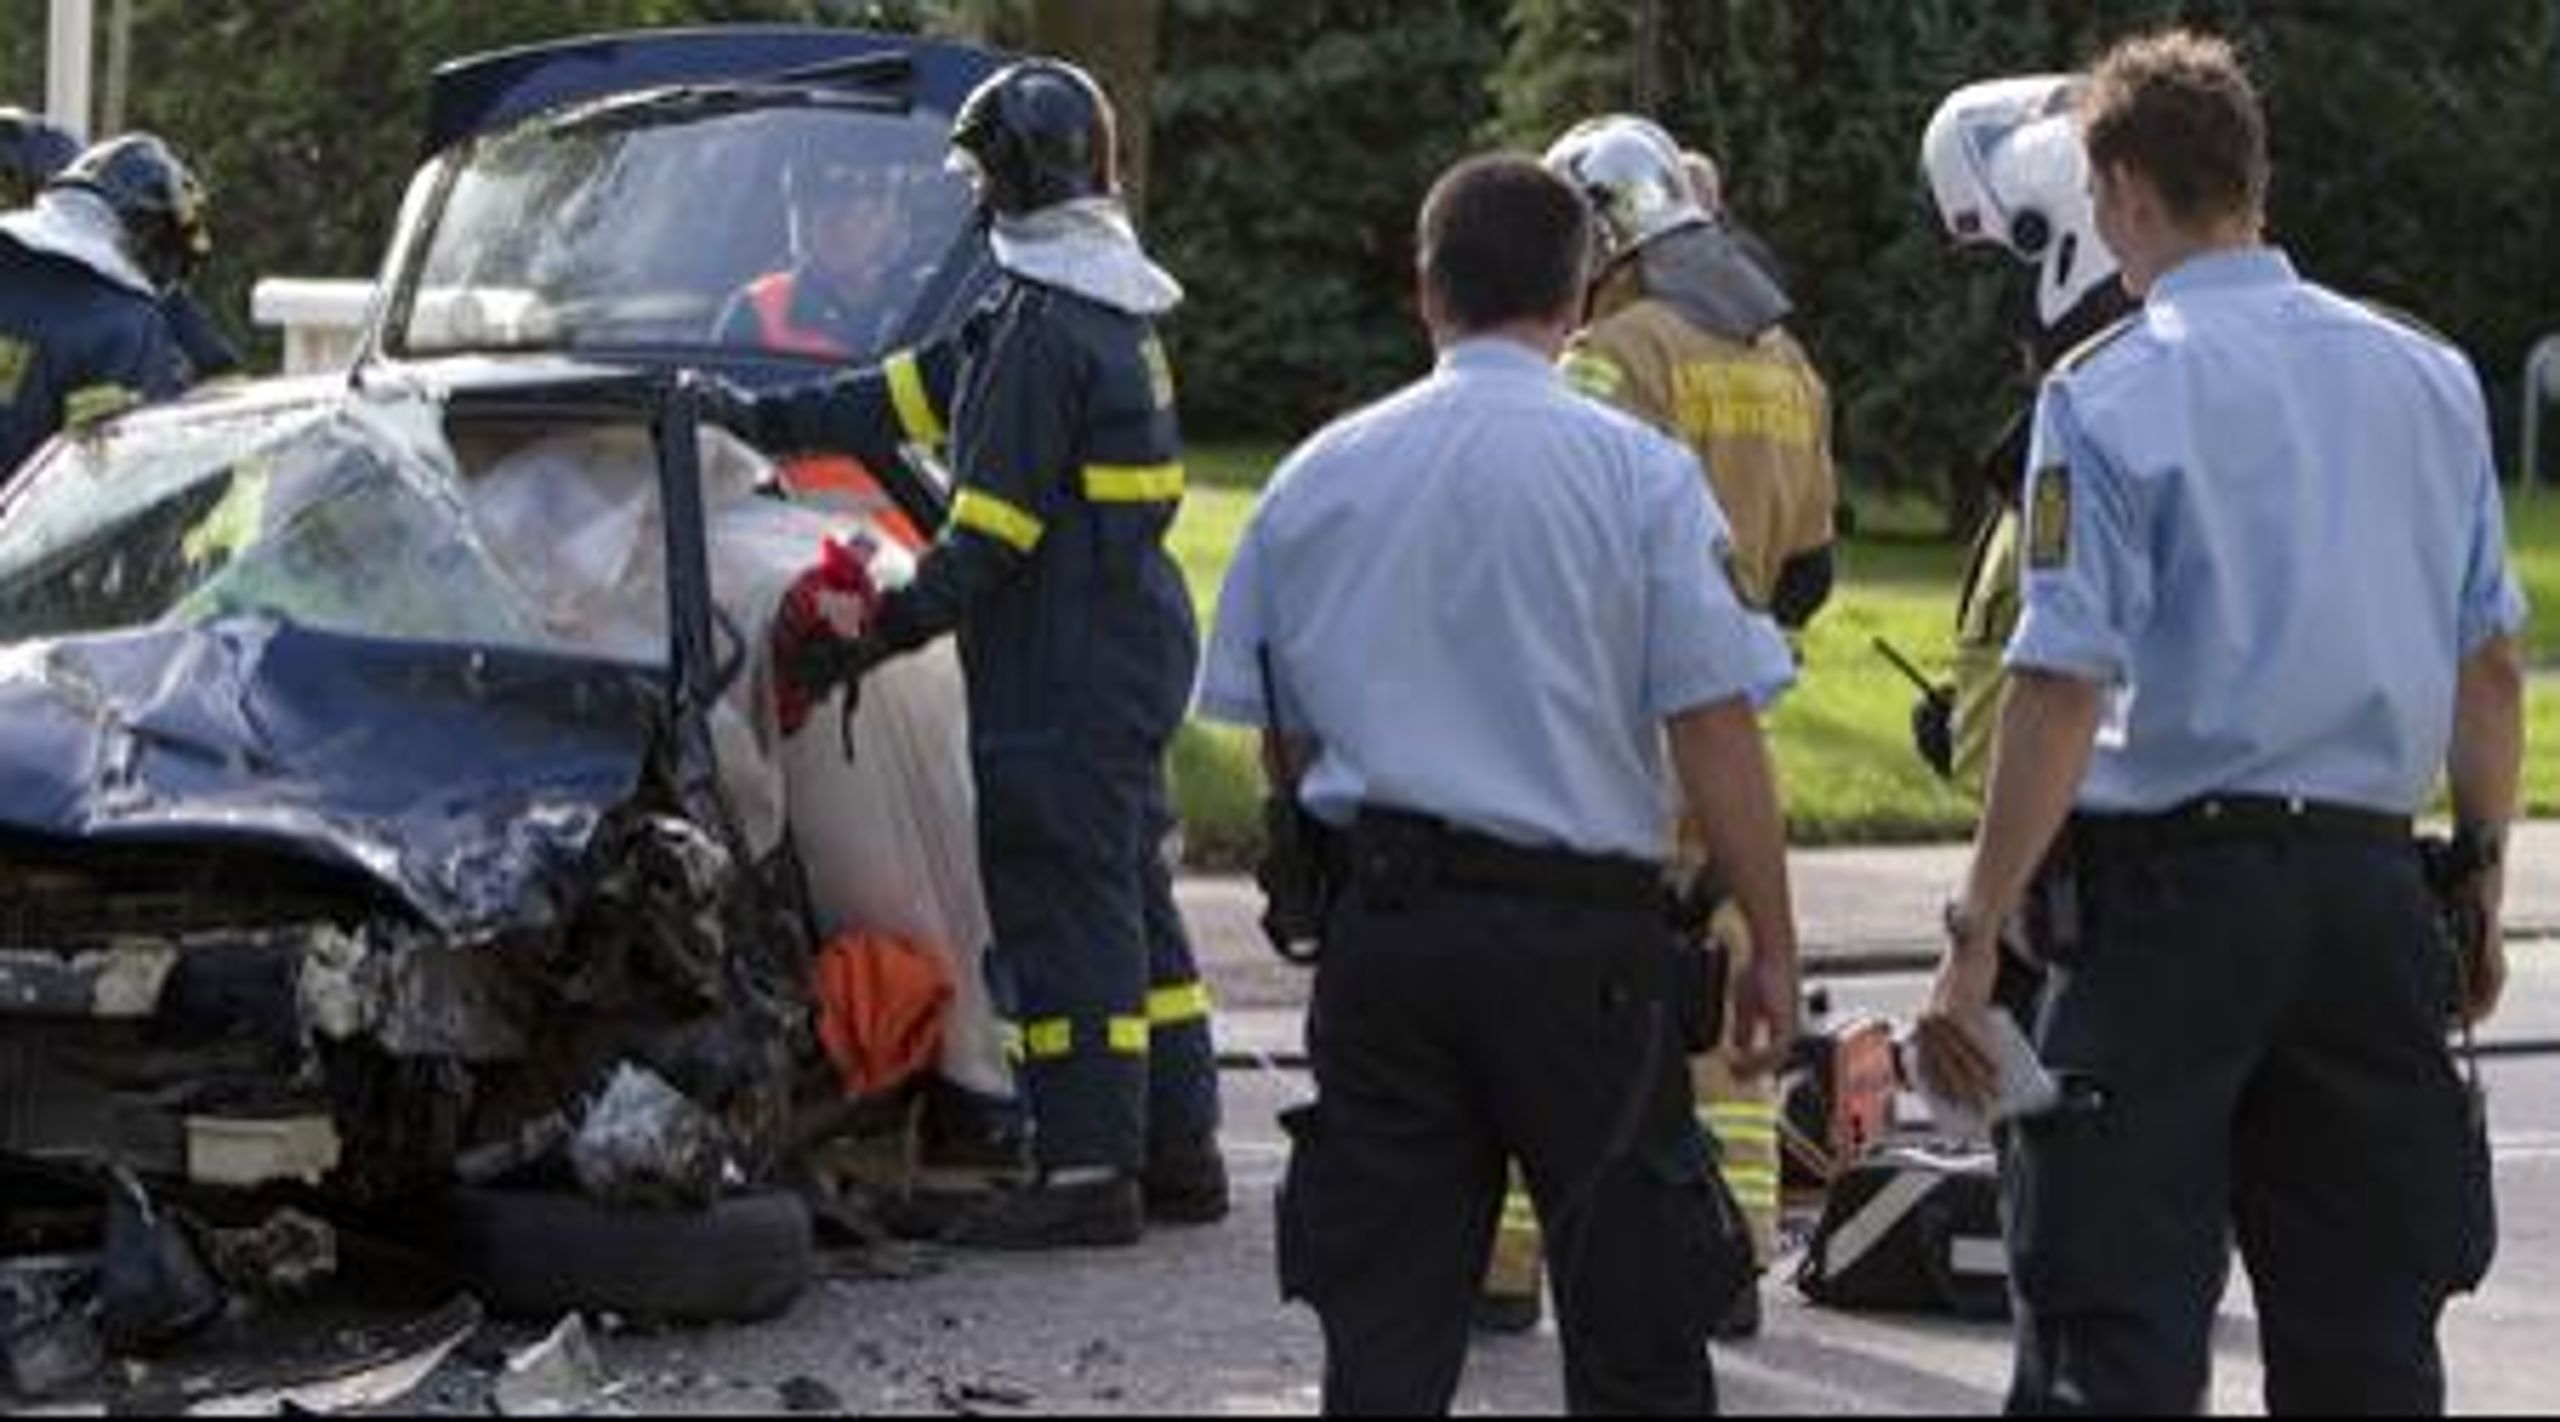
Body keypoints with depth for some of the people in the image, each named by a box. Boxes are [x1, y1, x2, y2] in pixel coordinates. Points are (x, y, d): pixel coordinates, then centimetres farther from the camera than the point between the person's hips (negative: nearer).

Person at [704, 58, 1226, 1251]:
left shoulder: (1045, 329, -17)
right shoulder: (1110, 318, 14)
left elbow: (993, 535, -20)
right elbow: (923, 391, 18)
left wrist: (882, 633, -19)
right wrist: (768, 420, 19)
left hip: (1062, 669, -10)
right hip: (1134, 648, 10)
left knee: (1063, 908, -6)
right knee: (1132, 899, 15)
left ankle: (1089, 1172, -6)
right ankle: (1176, 1152, 19)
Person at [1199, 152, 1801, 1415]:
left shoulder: (1320, 476, 7)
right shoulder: (1638, 473, -5)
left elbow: (1279, 737, 14)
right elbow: (1716, 731, -9)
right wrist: (1773, 949, -2)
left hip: (1377, 920, 3)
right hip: (1580, 930, -3)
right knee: (1633, 1320, 6)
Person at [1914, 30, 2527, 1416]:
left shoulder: (2110, 393, -9)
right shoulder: (2426, 374, 7)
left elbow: (2066, 685, -14)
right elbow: (2490, 664, 11)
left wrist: (1977, 937, -12)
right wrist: (2480, 890, 20)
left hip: (2170, 882, -5)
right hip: (2370, 885, 5)